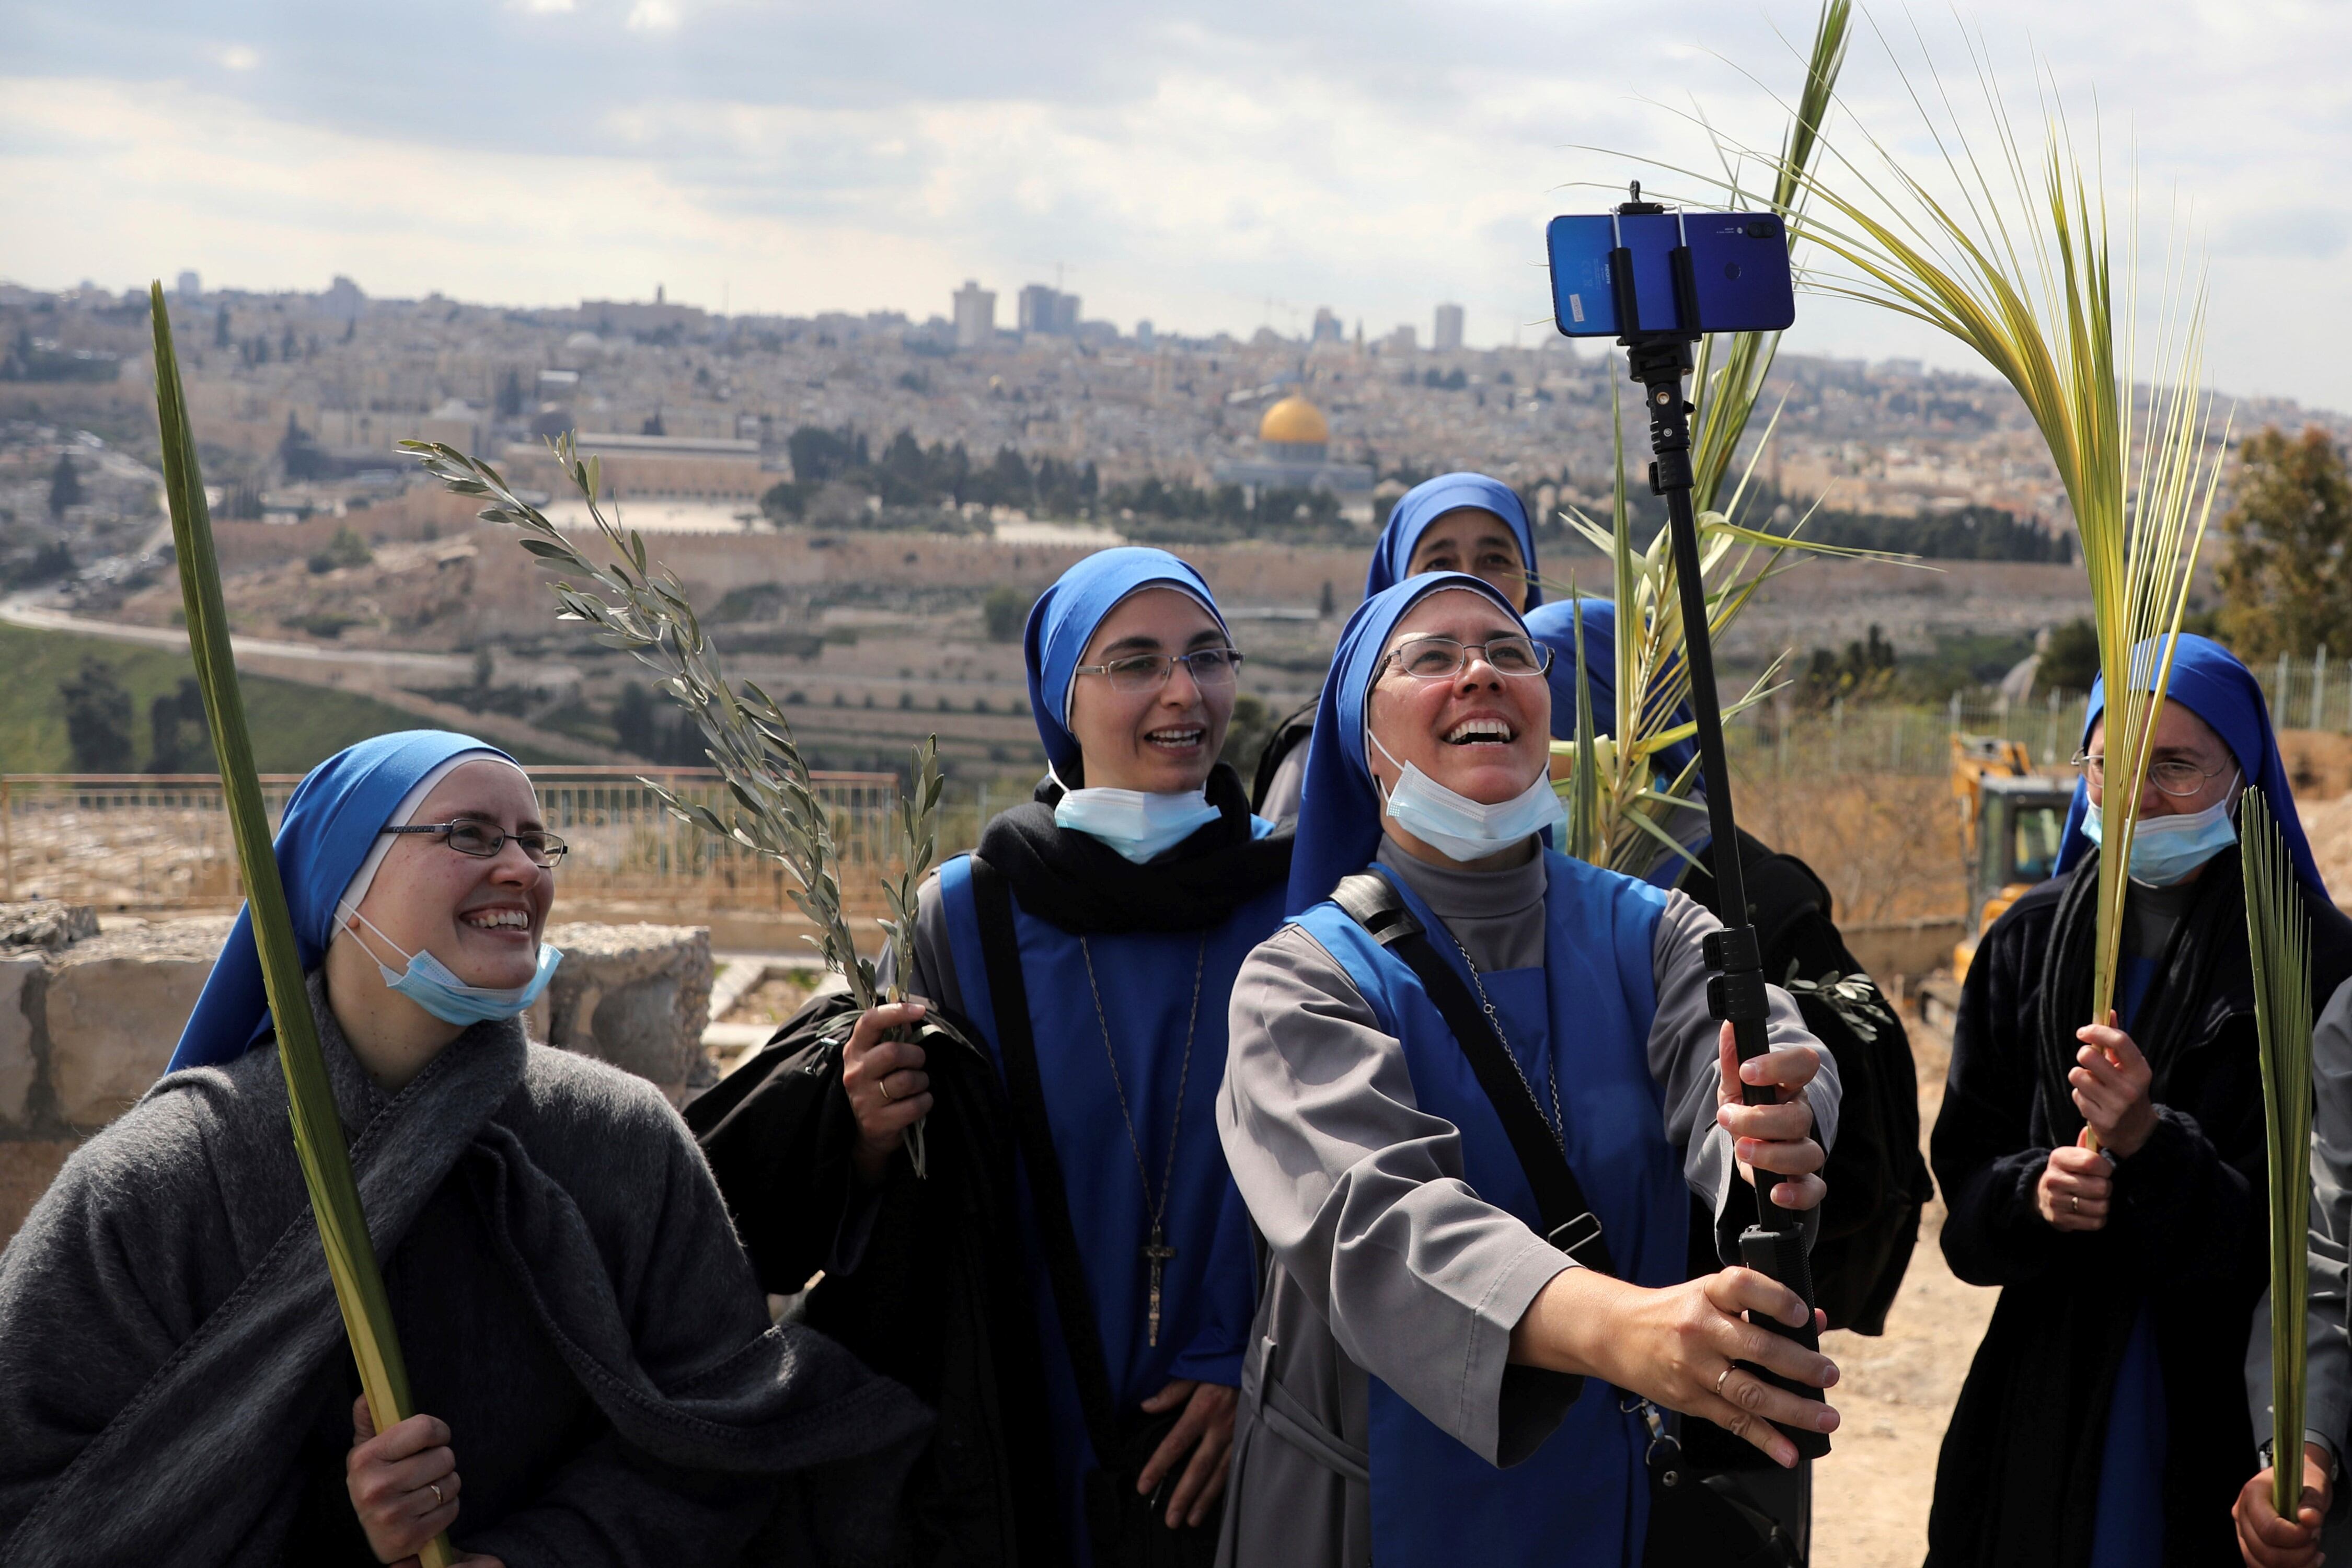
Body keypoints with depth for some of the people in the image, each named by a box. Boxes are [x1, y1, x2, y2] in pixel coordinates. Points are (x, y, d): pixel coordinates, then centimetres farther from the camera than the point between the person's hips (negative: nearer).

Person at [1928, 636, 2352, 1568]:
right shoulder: (2027, 944, 3)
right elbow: (1964, 1171, 3)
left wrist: (2148, 1140, -26)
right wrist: (2033, 1191, -18)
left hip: (2229, 1411, -3)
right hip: (2045, 1388, 3)